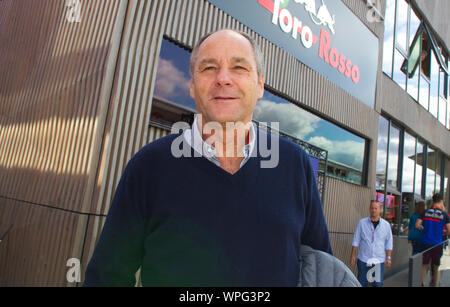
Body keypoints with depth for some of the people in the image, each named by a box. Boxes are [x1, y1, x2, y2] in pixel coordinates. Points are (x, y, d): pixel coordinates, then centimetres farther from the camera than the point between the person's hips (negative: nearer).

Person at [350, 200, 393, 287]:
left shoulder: (386, 225, 2)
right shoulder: (362, 223, -1)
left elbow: (389, 243, 7)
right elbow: (356, 241, 2)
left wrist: (388, 257, 2)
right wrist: (353, 255, -1)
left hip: (379, 260, 1)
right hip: (363, 260, 0)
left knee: (378, 284, 5)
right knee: (362, 283, 7)